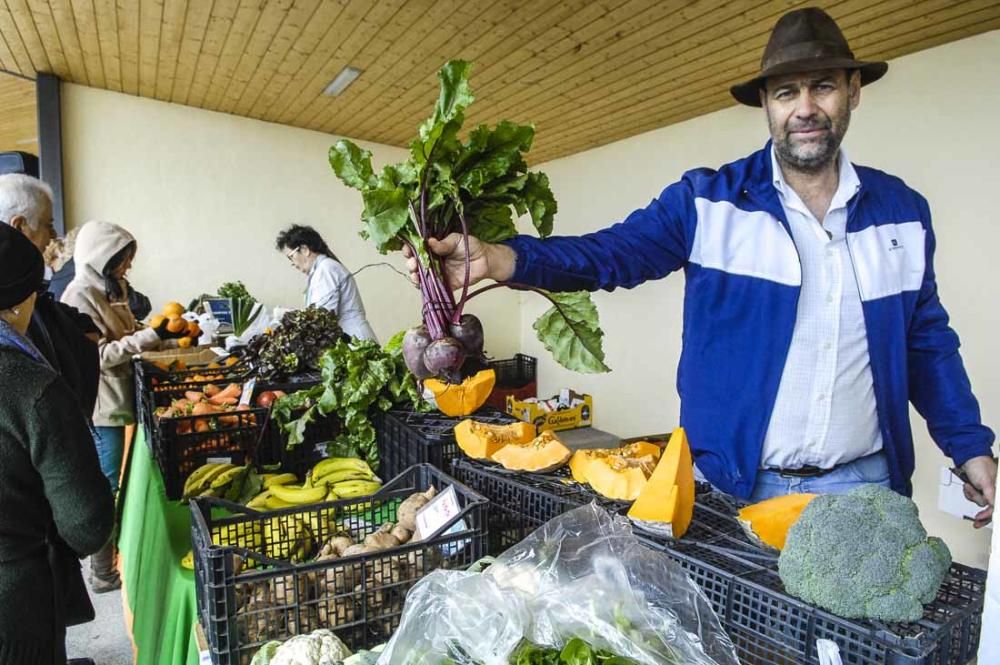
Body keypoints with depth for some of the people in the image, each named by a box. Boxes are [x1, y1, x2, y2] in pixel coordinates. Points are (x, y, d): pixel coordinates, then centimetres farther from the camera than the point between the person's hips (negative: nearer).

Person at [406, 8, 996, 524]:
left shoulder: (903, 210, 5)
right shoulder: (708, 201, -6)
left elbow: (927, 340, 12)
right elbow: (610, 254, -15)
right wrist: (499, 259, -30)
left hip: (862, 485, 3)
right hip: (737, 483, -3)